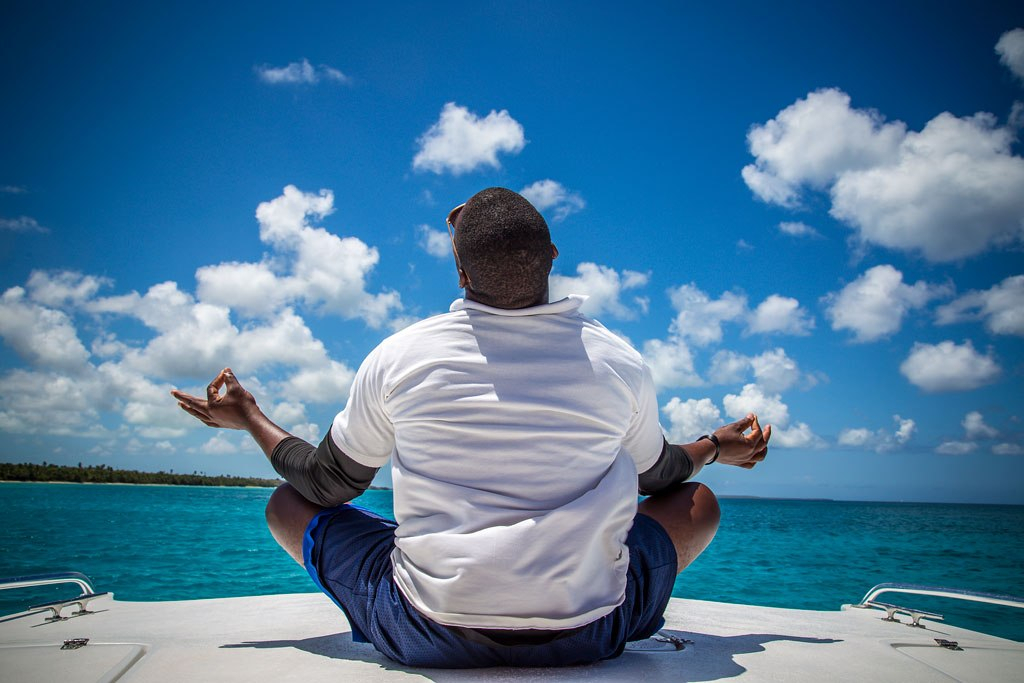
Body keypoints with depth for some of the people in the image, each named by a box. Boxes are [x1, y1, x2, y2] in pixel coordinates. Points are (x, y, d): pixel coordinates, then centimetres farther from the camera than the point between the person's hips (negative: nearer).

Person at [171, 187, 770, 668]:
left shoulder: (397, 358, -8)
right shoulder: (620, 363, -6)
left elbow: (327, 485, 6)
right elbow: (656, 478, 13)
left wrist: (251, 420, 24)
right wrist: (715, 448, 34)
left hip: (429, 637, 0)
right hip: (586, 638, 1)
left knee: (287, 502, 18)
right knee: (700, 500, 23)